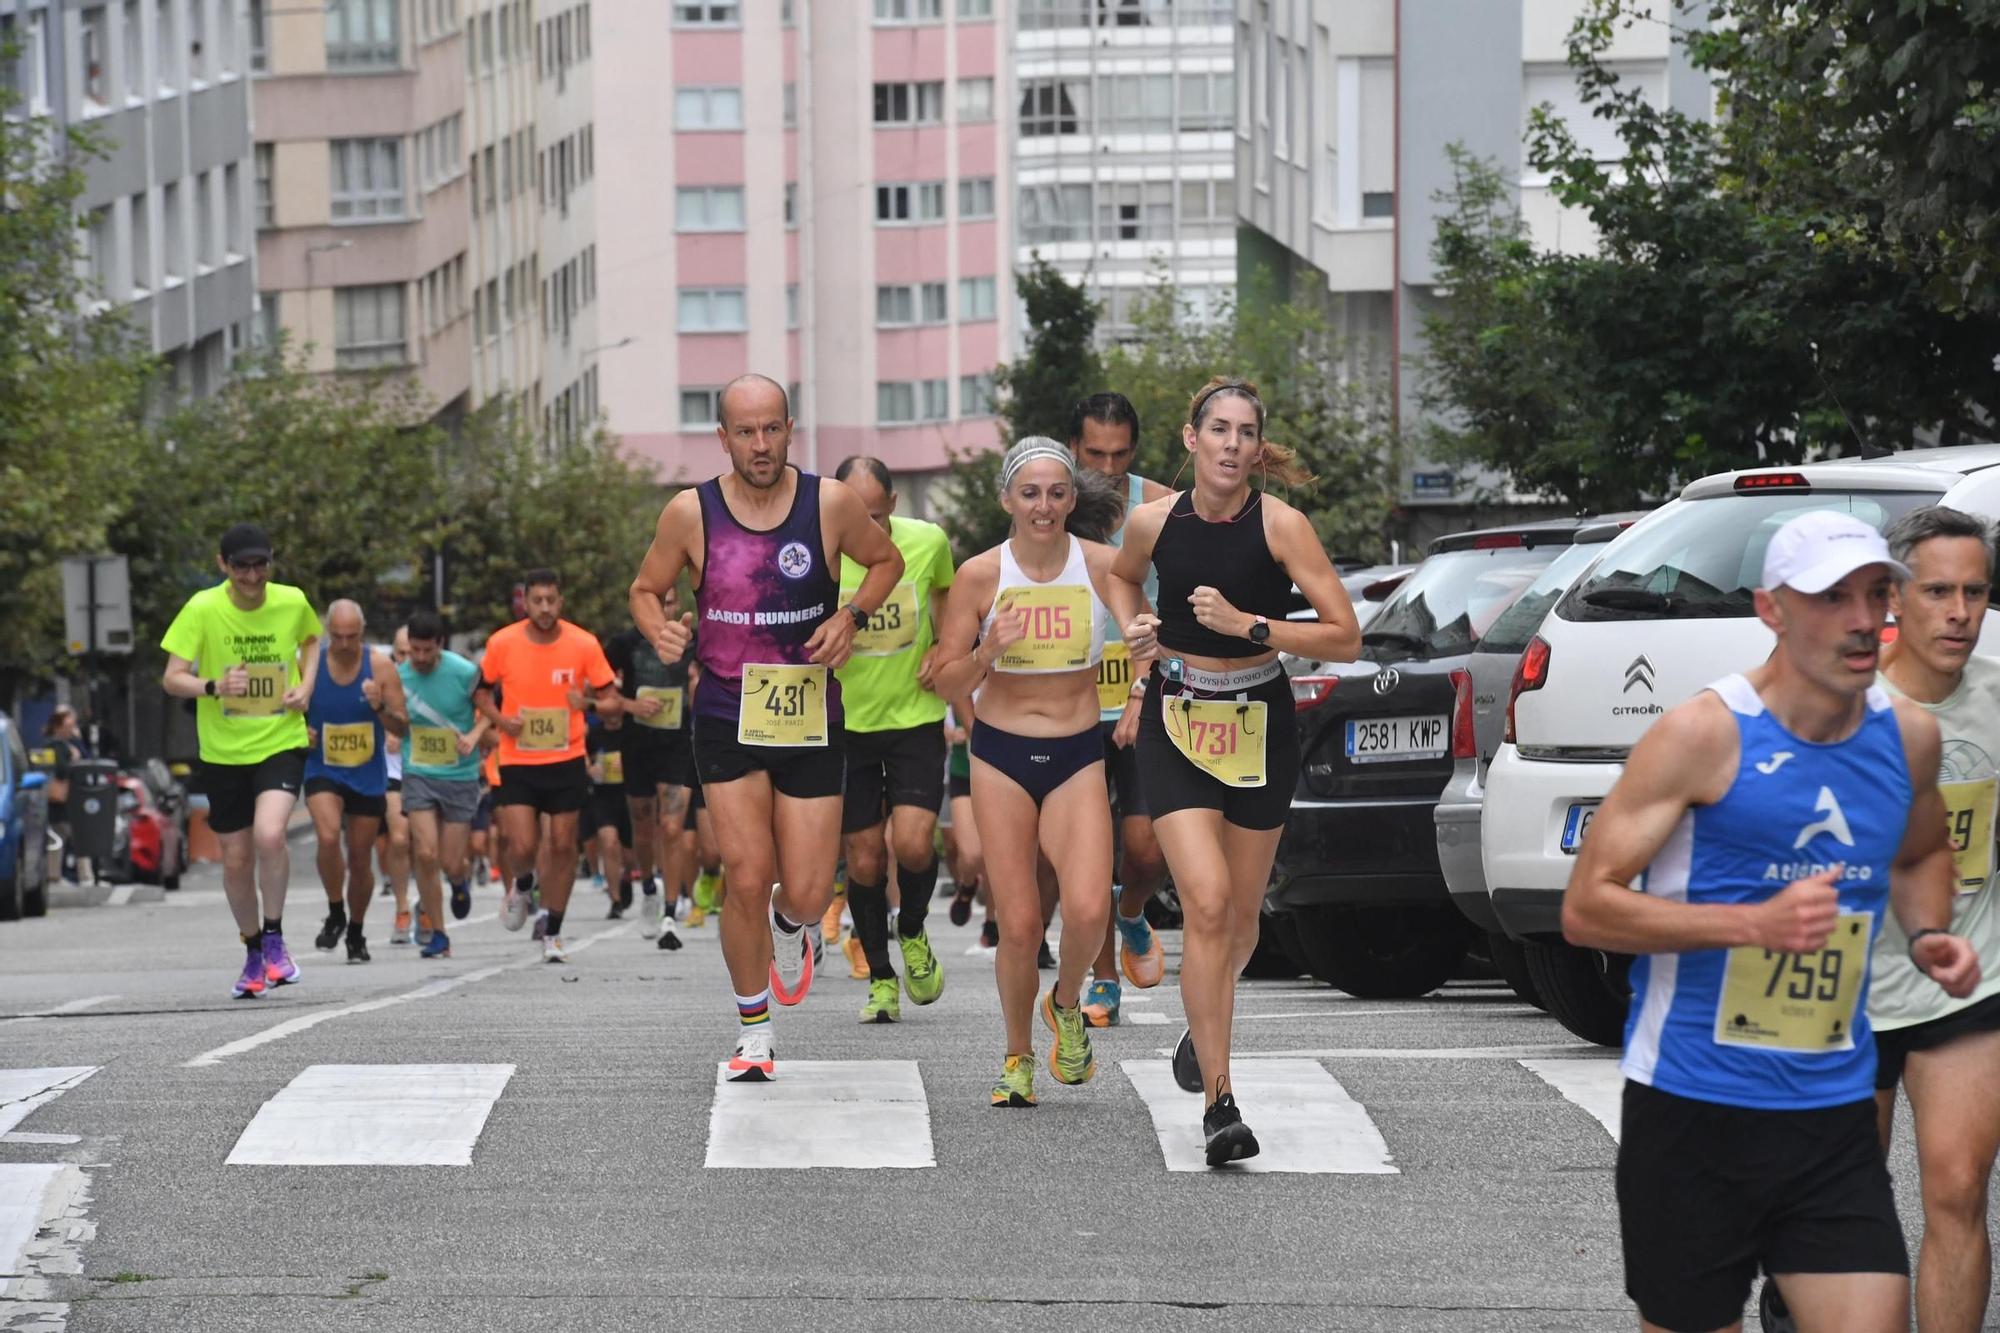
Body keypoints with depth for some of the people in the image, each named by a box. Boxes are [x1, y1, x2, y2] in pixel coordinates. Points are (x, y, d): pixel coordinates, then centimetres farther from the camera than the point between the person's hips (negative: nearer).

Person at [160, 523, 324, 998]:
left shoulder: (293, 602, -5)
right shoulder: (202, 608, -12)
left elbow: (311, 639, 18)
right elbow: (172, 678, -12)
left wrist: (306, 686, 0)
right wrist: (213, 687, -32)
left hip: (281, 742, -1)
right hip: (223, 751, 1)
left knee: (269, 835, -25)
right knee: (236, 861, 7)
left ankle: (274, 936, -5)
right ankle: (254, 953, 30)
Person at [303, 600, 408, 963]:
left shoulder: (381, 667, -8)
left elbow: (402, 727, -6)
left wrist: (381, 708, -26)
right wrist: (300, 732, -14)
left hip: (368, 776, 1)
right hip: (323, 770, -1)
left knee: (361, 859, 8)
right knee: (328, 837, -26)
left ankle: (356, 933, 29)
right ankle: (335, 915, -4)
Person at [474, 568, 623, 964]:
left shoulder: (584, 644, -6)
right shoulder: (502, 643, -5)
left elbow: (611, 701, 0)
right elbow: (481, 691, 11)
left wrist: (589, 704, -22)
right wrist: (499, 720, -8)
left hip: (567, 760, 1)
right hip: (518, 762, -1)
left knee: (563, 844, 3)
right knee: (523, 847, -11)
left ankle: (552, 933, 17)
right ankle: (523, 886, 26)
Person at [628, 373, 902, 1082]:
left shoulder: (830, 503, -6)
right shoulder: (691, 512, -6)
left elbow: (887, 560, 12)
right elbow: (646, 589, 9)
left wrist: (852, 615, -6)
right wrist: (659, 630, -14)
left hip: (810, 722, 1)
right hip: (727, 720, -1)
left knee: (806, 895, -2)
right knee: (747, 878, -11)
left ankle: (789, 926, 38)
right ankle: (753, 1031, 8)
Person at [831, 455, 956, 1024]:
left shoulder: (928, 542, -9)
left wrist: (942, 649, -4)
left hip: (915, 716, 0)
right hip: (846, 721, 0)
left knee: (913, 844, -15)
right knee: (864, 859, 2)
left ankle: (913, 932, 16)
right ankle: (881, 978, 19)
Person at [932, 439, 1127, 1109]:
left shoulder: (1102, 566, -4)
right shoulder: (980, 575, -5)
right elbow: (948, 684, 0)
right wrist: (986, 652, -19)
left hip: (1078, 757, 0)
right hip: (1001, 757, 0)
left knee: (1088, 910, -19)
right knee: (1018, 926, -4)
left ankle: (1065, 1003, 13)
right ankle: (1018, 1056, 20)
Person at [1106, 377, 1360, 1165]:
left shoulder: (1280, 525, -13)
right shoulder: (1155, 523, -6)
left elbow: (1344, 637, -15)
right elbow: (1122, 574, 20)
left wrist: (1247, 625, -24)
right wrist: (1133, 625, -1)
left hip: (1260, 728, 0)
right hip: (1177, 724, 0)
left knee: (1239, 915, 12)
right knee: (1206, 903, -16)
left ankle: (1204, 1028, 46)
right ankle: (1218, 1103, -14)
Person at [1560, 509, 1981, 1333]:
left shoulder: (1910, 737, 5)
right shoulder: (1705, 735, -11)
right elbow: (1586, 908, -13)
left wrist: (1926, 934, 6)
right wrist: (1756, 924, -23)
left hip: (1836, 1124, 4)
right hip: (1694, 1112, -4)